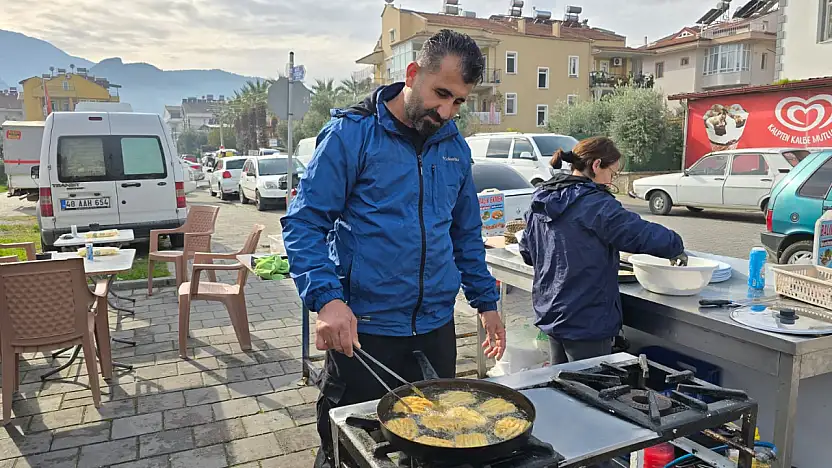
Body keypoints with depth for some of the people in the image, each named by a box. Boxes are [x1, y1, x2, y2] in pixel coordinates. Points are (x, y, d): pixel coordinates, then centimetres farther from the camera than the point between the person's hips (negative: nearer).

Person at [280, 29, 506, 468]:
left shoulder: (455, 146, 7)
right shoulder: (351, 133, -10)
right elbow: (304, 222, -12)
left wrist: (486, 301, 13)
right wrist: (327, 298, -24)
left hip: (436, 328, 5)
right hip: (362, 329, -5)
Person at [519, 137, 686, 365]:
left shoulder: (541, 199, 5)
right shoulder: (595, 204, -20)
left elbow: (527, 252, 13)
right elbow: (645, 234, -20)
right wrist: (677, 249, -2)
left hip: (550, 314, 8)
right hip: (587, 321, -8)